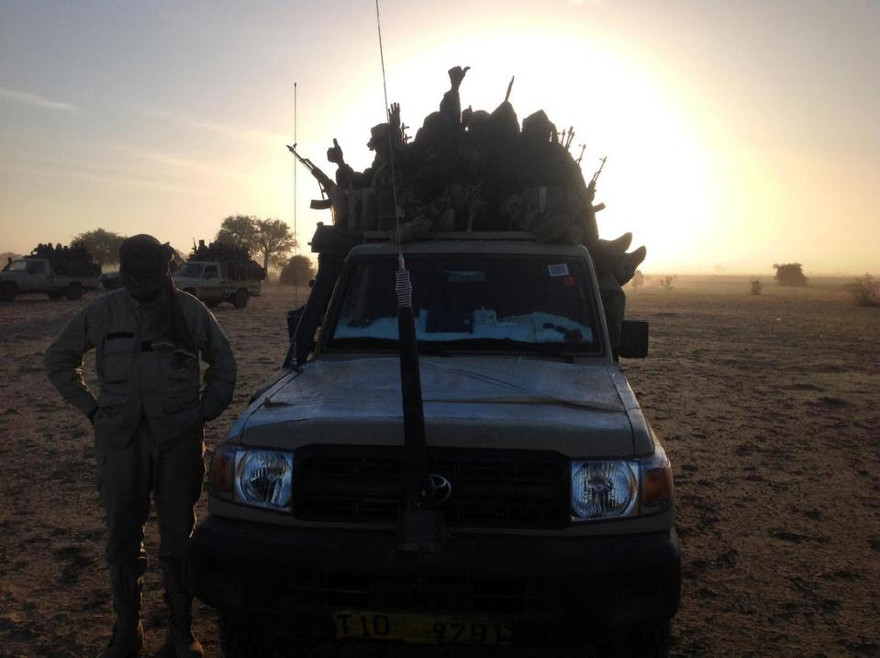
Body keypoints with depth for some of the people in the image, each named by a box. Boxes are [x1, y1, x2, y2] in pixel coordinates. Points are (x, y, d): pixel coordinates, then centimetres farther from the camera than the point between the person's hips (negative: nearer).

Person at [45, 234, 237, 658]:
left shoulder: (189, 310, 1)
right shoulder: (102, 313, 3)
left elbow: (223, 362, 12)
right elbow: (58, 360, 16)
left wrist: (204, 411, 3)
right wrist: (91, 407, 7)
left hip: (179, 440, -1)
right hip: (120, 442, 1)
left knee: (178, 538, 5)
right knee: (122, 539, 8)